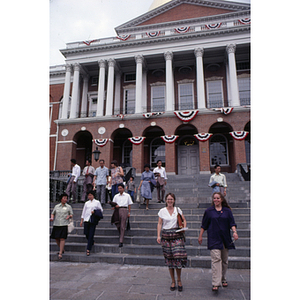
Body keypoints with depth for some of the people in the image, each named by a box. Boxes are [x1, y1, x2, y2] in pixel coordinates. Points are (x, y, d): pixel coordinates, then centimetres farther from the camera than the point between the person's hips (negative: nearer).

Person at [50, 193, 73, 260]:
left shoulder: (69, 207, 6)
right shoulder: (56, 206, 10)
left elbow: (71, 215, 9)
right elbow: (53, 213, 16)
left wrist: (69, 216, -13)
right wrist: (52, 218, -3)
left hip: (64, 225, -3)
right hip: (56, 224, 3)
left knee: (62, 238, -9)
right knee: (56, 238, 8)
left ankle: (60, 253, -4)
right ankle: (62, 249, 28)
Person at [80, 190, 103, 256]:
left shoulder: (97, 202, 6)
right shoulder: (86, 203, 15)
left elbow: (101, 210, 5)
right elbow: (83, 212, 17)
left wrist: (95, 211, -12)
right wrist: (81, 220, 12)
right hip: (86, 220, 4)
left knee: (91, 234, -6)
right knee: (86, 233, 2)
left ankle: (88, 249, -1)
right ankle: (92, 242, 32)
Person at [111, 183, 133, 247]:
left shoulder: (127, 196, 9)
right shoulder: (116, 196, 14)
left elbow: (129, 205, 10)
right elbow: (114, 204, 13)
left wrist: (129, 213, 4)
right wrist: (115, 206, -10)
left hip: (124, 210, -3)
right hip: (117, 210, 3)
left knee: (122, 226, -5)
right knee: (117, 225, 1)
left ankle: (121, 241, -3)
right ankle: (121, 236, 27)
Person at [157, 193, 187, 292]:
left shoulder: (178, 209, 7)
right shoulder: (162, 211, 5)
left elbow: (184, 220, 15)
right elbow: (159, 224, 4)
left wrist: (184, 228, -3)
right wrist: (158, 236, -4)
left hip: (177, 235, 0)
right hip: (166, 236, 0)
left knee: (178, 257, -7)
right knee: (169, 259, 5)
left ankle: (179, 280, 14)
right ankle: (173, 281, 20)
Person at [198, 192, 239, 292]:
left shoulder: (227, 211, 6)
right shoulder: (209, 211, 3)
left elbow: (232, 223, 3)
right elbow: (204, 225, 7)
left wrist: (234, 232, -15)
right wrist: (200, 236, 5)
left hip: (225, 238, 3)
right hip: (214, 239, -2)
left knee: (224, 260, 12)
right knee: (216, 259, -12)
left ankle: (223, 279, 30)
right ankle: (216, 283, -12)